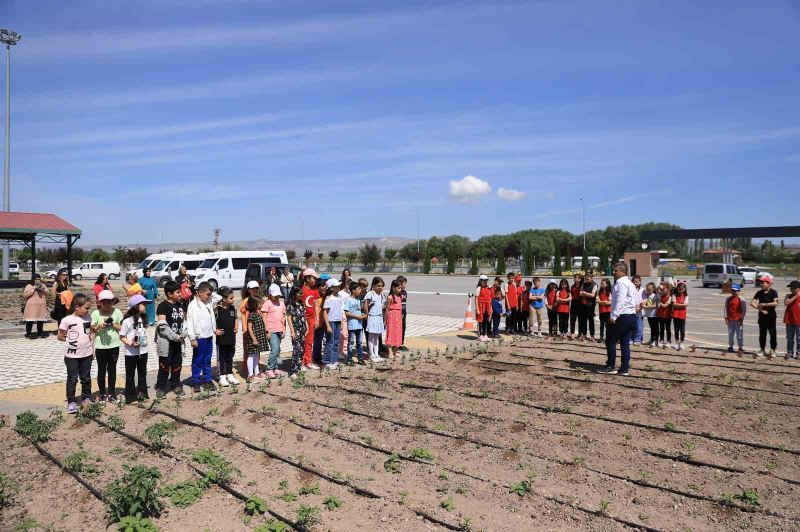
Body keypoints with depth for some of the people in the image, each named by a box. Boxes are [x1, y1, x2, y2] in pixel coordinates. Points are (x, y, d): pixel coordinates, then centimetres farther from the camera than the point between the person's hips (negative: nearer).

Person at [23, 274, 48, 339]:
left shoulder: (43, 285, 14)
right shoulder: (29, 286, -1)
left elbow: (47, 293, 11)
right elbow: (25, 295, -11)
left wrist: (43, 289, -6)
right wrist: (33, 289, -14)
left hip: (41, 306, 4)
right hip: (31, 306, -4)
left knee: (40, 320, 6)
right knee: (30, 320, -6)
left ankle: (39, 333, 16)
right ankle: (28, 334, 0)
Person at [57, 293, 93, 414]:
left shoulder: (88, 318, 1)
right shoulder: (67, 320, -12)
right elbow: (60, 337, -5)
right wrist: (71, 339, -6)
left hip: (86, 354, 4)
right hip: (72, 355, -4)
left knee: (86, 378, 14)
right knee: (72, 379, 4)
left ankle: (86, 398, 28)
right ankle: (71, 402, 13)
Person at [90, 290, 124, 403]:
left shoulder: (117, 312, -1)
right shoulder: (96, 313, -3)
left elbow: (122, 328, 0)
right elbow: (92, 330, -2)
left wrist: (113, 325, -16)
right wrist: (99, 326, -20)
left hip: (114, 346, 1)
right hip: (100, 346, -1)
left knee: (112, 369, 10)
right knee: (101, 370, 9)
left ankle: (112, 393, 21)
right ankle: (102, 393, 22)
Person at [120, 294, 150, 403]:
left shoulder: (143, 319, 5)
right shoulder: (127, 321, -14)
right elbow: (122, 337, -11)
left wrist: (145, 344, 12)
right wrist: (130, 344, -24)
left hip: (143, 350, 6)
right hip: (131, 353, -6)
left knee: (142, 373, 14)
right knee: (130, 375, 7)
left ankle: (142, 394, 25)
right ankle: (131, 397, 15)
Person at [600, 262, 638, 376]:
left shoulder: (621, 283, -12)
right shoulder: (630, 284, 20)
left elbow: (620, 301, -21)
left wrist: (613, 316, -22)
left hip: (622, 317, -9)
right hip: (631, 316, 9)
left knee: (611, 341, 0)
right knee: (625, 343, 9)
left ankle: (611, 367, 2)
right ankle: (625, 368, 9)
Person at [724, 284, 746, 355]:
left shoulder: (741, 300, -5)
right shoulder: (728, 299, 7)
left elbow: (744, 310, -4)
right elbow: (726, 308, 9)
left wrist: (741, 318, -7)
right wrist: (726, 318, 3)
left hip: (738, 320, -4)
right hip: (730, 320, 4)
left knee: (739, 335, -1)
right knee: (730, 334, 10)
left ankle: (741, 348, 6)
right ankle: (730, 347, 20)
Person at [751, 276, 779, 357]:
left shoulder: (773, 292, -7)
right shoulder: (759, 292, 5)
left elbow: (775, 303, -22)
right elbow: (752, 303, -1)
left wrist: (763, 304, -17)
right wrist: (760, 309, -13)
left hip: (771, 316, -4)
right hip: (762, 316, 4)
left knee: (772, 333, 1)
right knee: (762, 334, 9)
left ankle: (772, 350, 10)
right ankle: (762, 350, 18)